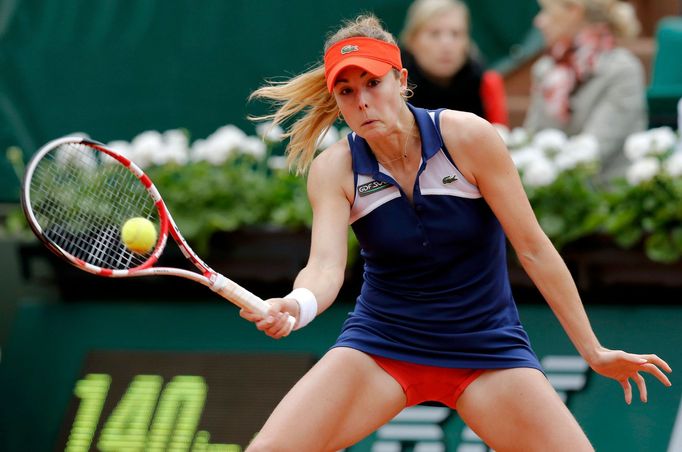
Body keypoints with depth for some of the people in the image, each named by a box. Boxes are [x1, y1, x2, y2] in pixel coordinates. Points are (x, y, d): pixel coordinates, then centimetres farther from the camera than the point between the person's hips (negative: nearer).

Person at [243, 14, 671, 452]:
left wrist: (593, 351, -6)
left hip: (485, 346, -1)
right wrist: (294, 306, -46)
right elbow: (326, 266, -22)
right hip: (381, 345, 1)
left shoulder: (468, 137, -13)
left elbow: (533, 248, -9)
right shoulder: (333, 169, -9)